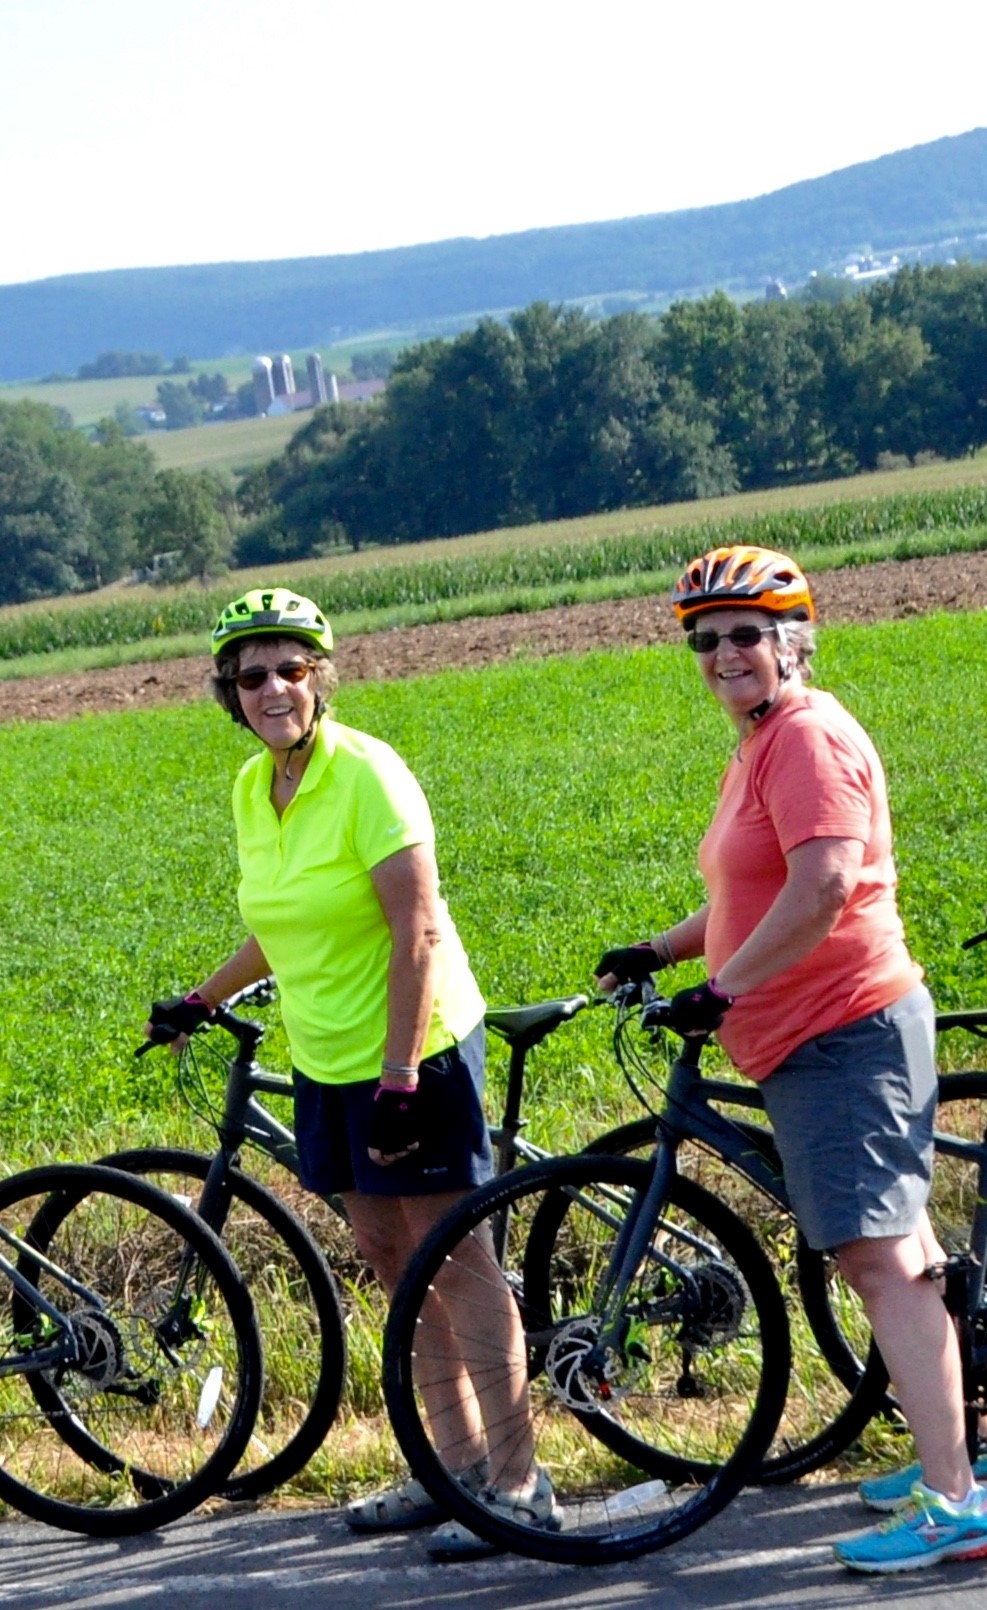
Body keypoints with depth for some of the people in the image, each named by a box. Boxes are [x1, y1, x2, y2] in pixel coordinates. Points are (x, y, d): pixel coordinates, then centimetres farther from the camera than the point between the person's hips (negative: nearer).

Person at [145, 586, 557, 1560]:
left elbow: (418, 932, -20)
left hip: (414, 1051, -8)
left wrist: (398, 1078, -24)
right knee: (389, 1261, 12)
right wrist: (203, 1001, 28)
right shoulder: (252, 788, 6)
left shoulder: (365, 774, -17)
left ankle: (518, 1480, 1)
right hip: (325, 1063, 8)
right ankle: (458, 1464, 22)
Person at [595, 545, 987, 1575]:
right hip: (816, 1040, 11)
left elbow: (822, 889, -26)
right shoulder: (759, 746, 20)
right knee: (897, 1250, 16)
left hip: (843, 1036, -11)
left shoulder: (808, 738, -14)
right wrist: (659, 951, 18)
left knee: (878, 1258, -15)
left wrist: (720, 990, -22)